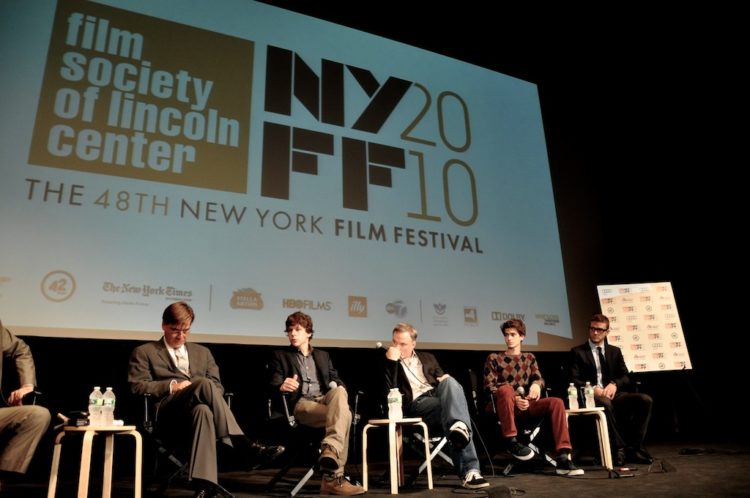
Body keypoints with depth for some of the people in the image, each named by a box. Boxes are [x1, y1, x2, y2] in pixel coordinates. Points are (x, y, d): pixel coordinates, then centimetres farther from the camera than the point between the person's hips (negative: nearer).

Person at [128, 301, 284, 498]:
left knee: (203, 410, -38)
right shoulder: (144, 352, 16)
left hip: (194, 411, 3)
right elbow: (137, 387, 2)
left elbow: (218, 386, 18)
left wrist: (204, 389, -6)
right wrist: (172, 386, -10)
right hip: (166, 415, -3)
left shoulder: (202, 352, 25)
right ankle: (245, 445, -35)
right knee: (204, 383, -34)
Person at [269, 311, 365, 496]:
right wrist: (282, 387, -24)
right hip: (300, 403, -3)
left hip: (326, 399, 4)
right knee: (343, 414, -33)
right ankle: (334, 477, -40)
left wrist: (337, 387, -6)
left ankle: (331, 449, -51)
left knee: (339, 391, -36)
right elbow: (273, 385, 3)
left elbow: (336, 380, 21)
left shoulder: (323, 355, 27)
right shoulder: (280, 355, 16)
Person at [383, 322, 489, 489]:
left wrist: (446, 380, -1)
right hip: (416, 403, -4)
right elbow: (390, 392, -5)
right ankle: (469, 471, -45)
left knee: (449, 381, -34)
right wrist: (392, 361, -12)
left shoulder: (427, 358, 27)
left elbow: (442, 377, 25)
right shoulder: (389, 363, 12)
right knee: (450, 410, -36)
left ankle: (459, 427, -57)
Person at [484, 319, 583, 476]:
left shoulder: (530, 357, 19)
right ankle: (511, 441, -24)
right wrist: (513, 398, -17)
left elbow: (539, 378, 8)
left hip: (527, 405, 3)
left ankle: (563, 458, -28)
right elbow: (489, 387, -3)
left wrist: (536, 384, -18)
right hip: (505, 407, -3)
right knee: (505, 389, -38)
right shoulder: (494, 358, 7)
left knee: (556, 402, -23)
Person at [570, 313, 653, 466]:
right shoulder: (578, 352, 8)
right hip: (591, 396, -4)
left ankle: (634, 447, -17)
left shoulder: (615, 351, 19)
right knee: (605, 403, -39)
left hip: (613, 393, 4)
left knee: (646, 400, -22)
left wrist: (614, 384, -13)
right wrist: (593, 388, -19)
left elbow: (625, 377, 11)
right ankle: (619, 448, -27)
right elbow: (574, 380, -1)